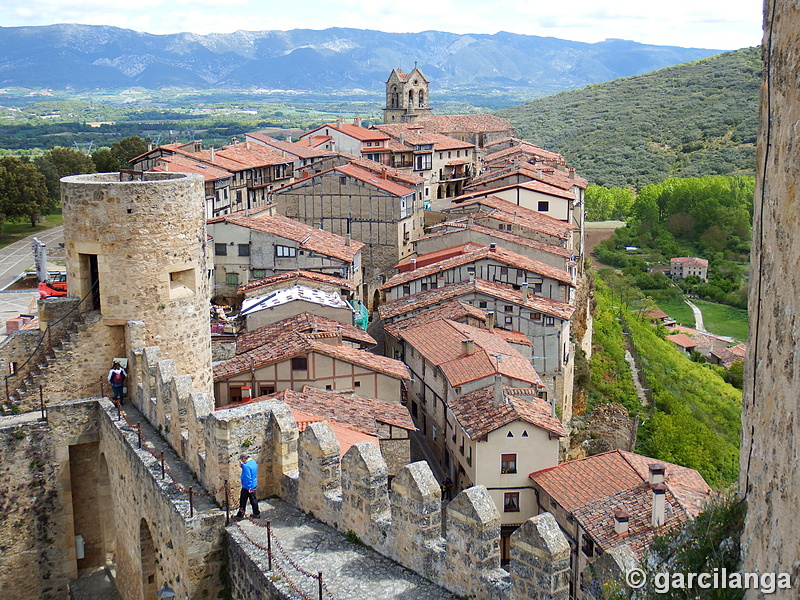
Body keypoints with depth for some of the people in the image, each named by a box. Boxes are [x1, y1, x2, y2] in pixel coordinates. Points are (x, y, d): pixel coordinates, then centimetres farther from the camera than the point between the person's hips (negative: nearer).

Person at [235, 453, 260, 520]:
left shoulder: (246, 466, -27)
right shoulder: (253, 462, 2)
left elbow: (248, 478, -27)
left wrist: (249, 488, -23)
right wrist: (242, 466, 3)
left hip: (247, 487, -9)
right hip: (254, 485, 9)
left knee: (243, 501, 6)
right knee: (253, 499, 19)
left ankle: (240, 515, 16)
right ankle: (256, 513, 26)